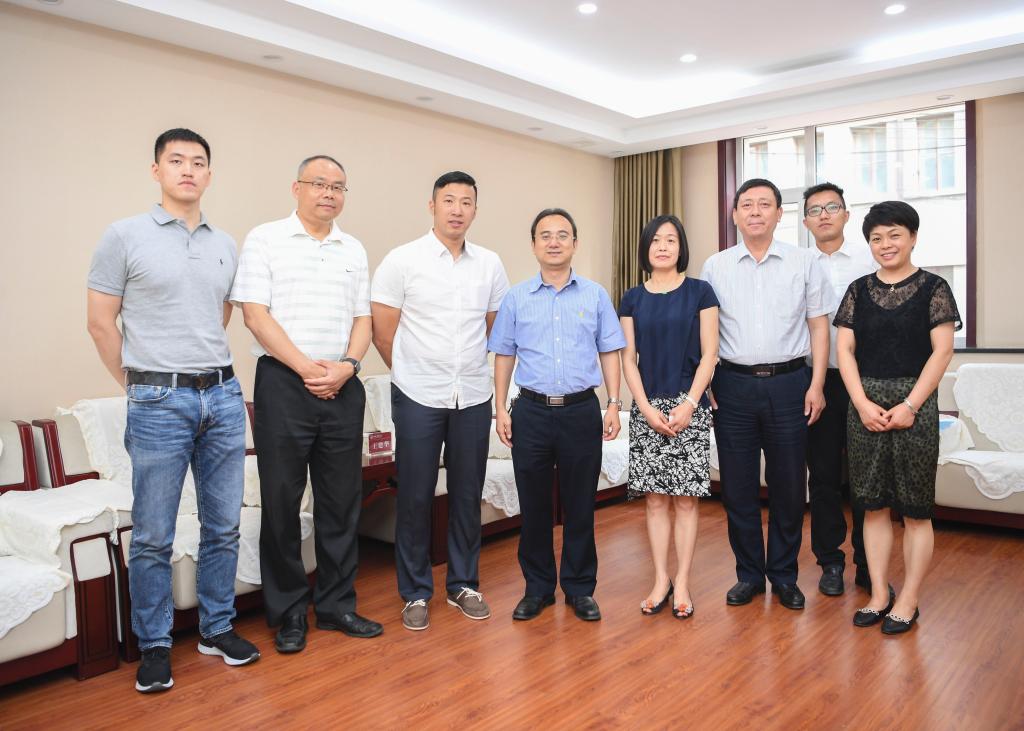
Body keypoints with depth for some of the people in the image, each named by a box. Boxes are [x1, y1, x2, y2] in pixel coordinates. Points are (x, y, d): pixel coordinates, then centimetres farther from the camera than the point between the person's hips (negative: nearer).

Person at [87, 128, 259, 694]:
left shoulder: (225, 244, 11)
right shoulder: (124, 236, -2)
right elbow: (101, 322, 0)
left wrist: (212, 370, 14)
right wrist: (139, 386, 3)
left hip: (223, 397, 4)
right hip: (159, 403, -4)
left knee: (223, 526, 11)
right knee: (152, 536, 4)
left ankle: (217, 628, 26)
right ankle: (154, 647, 20)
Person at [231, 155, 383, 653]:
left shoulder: (354, 250, 14)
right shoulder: (265, 239, 1)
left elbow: (362, 319, 11)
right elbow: (255, 314, -7)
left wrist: (347, 365, -7)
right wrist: (307, 368, -13)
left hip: (343, 388, 4)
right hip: (283, 384, -4)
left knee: (342, 500, 8)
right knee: (281, 500, 3)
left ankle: (336, 604, 22)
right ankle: (288, 611, 17)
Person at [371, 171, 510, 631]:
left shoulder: (490, 264, 6)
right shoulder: (403, 260, -4)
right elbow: (382, 333, -2)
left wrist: (466, 366, 13)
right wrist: (414, 372, 5)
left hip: (473, 397, 3)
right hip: (418, 398, -3)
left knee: (467, 495, 11)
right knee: (415, 497, 4)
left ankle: (463, 585, 26)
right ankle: (416, 593, 19)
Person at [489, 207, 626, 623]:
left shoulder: (595, 295, 6)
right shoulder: (516, 298, 6)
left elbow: (609, 353, 6)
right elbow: (504, 356, 8)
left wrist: (614, 405, -1)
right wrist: (501, 410, 2)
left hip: (581, 410, 0)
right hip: (531, 411, 1)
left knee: (580, 505, 7)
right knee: (534, 505, 8)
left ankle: (579, 588, 22)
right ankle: (537, 588, 23)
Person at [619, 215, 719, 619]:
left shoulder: (700, 292, 1)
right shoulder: (632, 299, 8)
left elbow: (709, 354, -2)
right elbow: (628, 360, 4)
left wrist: (688, 404, -12)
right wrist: (647, 408, -7)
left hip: (689, 407, -2)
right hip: (646, 408, 2)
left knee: (685, 497, 1)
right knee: (655, 497, 6)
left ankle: (682, 582, 12)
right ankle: (661, 580, 16)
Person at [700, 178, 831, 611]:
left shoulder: (804, 263, 5)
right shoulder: (715, 267, 7)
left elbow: (819, 326, 5)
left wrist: (816, 385, -3)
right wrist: (704, 386, 0)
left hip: (788, 384, 0)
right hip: (733, 385, 1)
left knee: (788, 486, 6)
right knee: (737, 486, 6)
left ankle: (784, 576, 22)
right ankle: (749, 574, 22)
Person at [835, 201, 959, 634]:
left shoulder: (933, 288, 0)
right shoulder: (859, 290, 9)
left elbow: (942, 351, -6)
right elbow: (845, 350, 5)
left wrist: (910, 405, -14)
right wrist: (863, 403, -7)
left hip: (914, 406, -3)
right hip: (865, 406, 3)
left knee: (915, 509, 4)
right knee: (874, 505, 9)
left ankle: (908, 602, 16)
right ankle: (879, 595, 20)